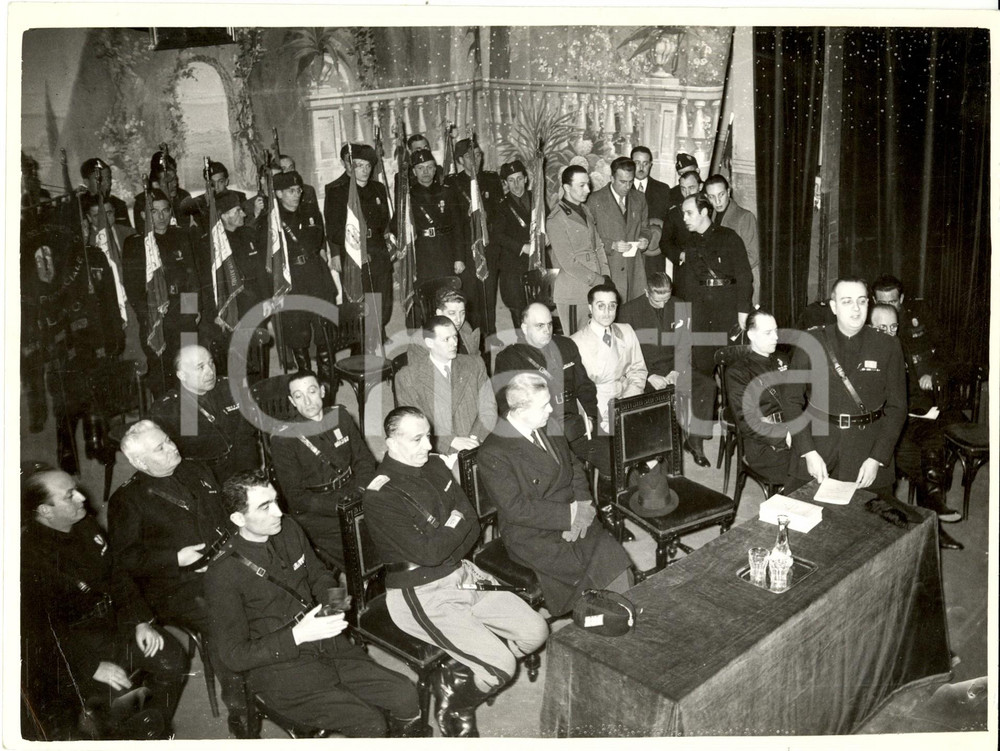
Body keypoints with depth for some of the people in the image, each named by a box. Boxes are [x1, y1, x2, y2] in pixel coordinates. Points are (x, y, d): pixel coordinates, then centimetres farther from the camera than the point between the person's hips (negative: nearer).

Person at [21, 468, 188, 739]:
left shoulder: (85, 525, 1)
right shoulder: (30, 557, -21)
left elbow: (116, 573, 10)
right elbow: (42, 631, -21)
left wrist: (141, 621, 0)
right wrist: (93, 666, -22)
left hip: (111, 617, 7)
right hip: (71, 640, -6)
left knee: (172, 659, -9)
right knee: (113, 694, -26)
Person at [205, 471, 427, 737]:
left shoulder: (289, 530, 4)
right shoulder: (223, 575, -15)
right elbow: (235, 655, -12)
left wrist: (334, 601, -2)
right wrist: (297, 635, -22)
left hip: (328, 645, 6)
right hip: (279, 669, -6)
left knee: (405, 696, -10)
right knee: (369, 723, -21)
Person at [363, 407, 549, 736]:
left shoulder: (435, 466, 5)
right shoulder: (380, 497, -18)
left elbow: (472, 523, 6)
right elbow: (427, 552, -23)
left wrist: (444, 545, -12)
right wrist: (455, 524, -7)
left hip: (461, 573, 8)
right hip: (421, 594, -8)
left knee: (535, 631, -1)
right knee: (502, 665, -17)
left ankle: (460, 672, 16)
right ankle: (453, 705, 13)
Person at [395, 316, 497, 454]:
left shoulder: (474, 364, 14)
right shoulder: (407, 377, 3)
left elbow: (488, 409, 10)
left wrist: (475, 438, -8)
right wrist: (451, 441, -13)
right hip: (437, 455, -2)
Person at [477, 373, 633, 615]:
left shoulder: (549, 430, 6)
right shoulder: (493, 454, -17)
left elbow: (575, 468, 15)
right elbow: (516, 508, -19)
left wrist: (582, 507, -4)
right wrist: (570, 514, -19)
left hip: (573, 523, 6)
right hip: (534, 538, -6)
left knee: (617, 562, -13)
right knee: (591, 572, -20)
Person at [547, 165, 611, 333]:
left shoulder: (586, 211, 16)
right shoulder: (556, 219, -11)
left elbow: (598, 246, 18)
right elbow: (568, 262, -15)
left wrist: (605, 277, 4)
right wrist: (599, 281, -12)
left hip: (595, 290, 7)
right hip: (572, 293, -7)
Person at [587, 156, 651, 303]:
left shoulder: (639, 199, 14)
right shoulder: (596, 200, -2)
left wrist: (645, 239, 1)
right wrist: (611, 245, -15)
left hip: (635, 268, 4)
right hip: (607, 267, -4)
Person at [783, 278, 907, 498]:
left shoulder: (888, 346, 2)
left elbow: (896, 408, 2)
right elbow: (793, 401, 0)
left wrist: (877, 459, -7)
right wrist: (808, 452, -9)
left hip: (868, 449, 0)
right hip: (816, 442, 0)